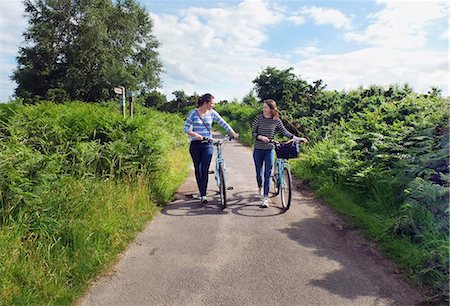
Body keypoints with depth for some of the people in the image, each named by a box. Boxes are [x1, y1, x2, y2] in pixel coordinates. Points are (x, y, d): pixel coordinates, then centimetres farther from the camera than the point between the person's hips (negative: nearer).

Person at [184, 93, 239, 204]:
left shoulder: (212, 113, 4)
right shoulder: (193, 113, -3)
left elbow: (223, 123, 5)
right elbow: (186, 128, -5)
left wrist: (233, 133, -4)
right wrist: (195, 135, -21)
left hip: (207, 145, 1)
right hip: (195, 144, -1)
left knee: (205, 169, -10)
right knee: (198, 169, 6)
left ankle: (203, 195, -7)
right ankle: (201, 192, 20)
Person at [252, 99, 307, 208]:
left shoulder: (277, 121, -2)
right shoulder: (258, 118, -2)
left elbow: (284, 132, 3)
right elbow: (253, 132, -2)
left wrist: (297, 138, -7)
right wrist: (261, 137, -21)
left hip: (269, 150, -1)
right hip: (258, 150, 1)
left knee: (267, 174, -4)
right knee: (259, 173, 8)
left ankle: (266, 198, 0)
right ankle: (260, 188, 40)